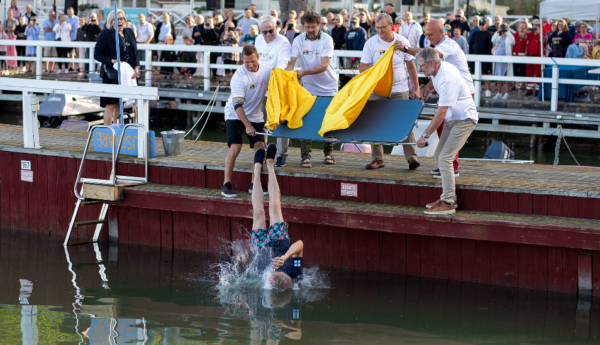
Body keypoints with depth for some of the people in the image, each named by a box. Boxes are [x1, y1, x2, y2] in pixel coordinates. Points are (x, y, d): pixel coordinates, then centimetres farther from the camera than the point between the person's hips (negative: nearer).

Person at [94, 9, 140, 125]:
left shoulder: (129, 32, 12)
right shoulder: (106, 34, -5)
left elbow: (135, 52, 17)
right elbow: (97, 54, -5)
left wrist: (136, 67, 0)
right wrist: (112, 61, -17)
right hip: (112, 75, -5)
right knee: (110, 105, -5)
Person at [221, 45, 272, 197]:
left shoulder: (267, 69, -8)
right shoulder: (239, 76, -23)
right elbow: (237, 105, -26)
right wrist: (247, 126, -32)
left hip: (255, 115, 5)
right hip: (235, 115, -5)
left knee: (260, 147, -7)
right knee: (235, 148, -16)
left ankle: (255, 184, 3)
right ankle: (226, 185, -11)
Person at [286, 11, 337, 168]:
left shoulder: (326, 39, -12)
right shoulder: (299, 40, -4)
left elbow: (324, 66, -21)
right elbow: (291, 62, -10)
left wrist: (304, 72, -33)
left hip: (328, 88, -1)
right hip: (309, 88, 1)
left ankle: (328, 153, 22)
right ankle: (305, 156, -2)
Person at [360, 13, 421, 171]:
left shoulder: (402, 42, 2)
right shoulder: (371, 43, 0)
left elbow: (411, 66, 9)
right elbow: (362, 68, 0)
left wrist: (416, 88, 7)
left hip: (400, 90, 0)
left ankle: (411, 157, -3)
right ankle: (377, 158, 9)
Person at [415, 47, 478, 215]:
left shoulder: (447, 79, -29)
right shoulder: (440, 68, 0)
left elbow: (441, 113, -28)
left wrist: (425, 135, -24)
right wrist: (441, 101, 34)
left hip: (463, 120, -10)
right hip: (453, 118, 10)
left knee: (445, 158, -16)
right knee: (438, 155, 10)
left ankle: (447, 203, -15)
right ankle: (450, 196, 16)